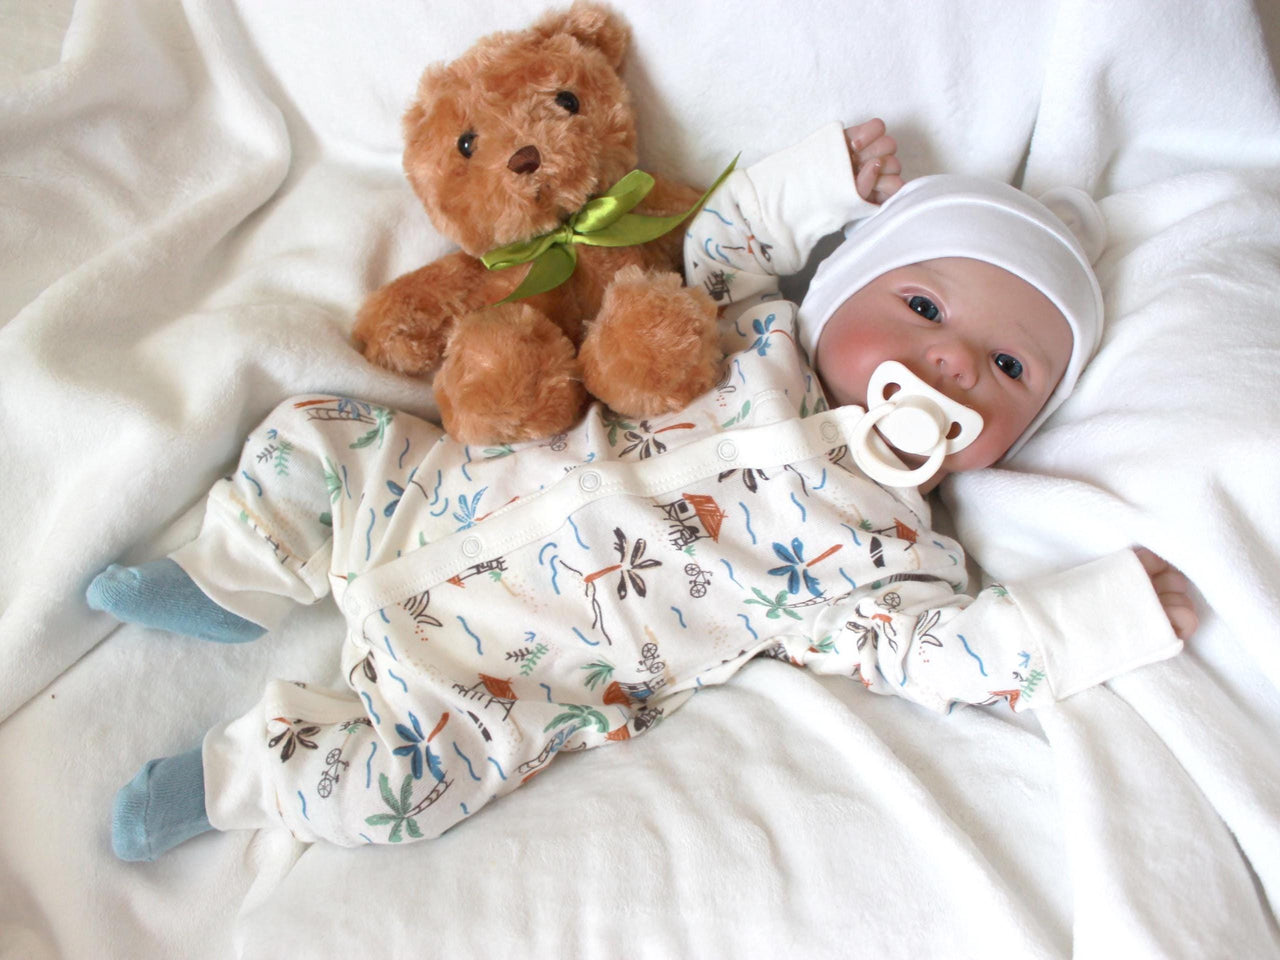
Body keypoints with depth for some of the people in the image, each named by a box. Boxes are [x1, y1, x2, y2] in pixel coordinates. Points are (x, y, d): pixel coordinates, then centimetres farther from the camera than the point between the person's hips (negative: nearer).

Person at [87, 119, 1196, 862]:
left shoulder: (890, 548, -6)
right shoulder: (766, 346, 4)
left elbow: (932, 649, -15)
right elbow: (717, 244, 16)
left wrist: (1109, 611, -20)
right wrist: (822, 177, 7)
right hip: (462, 487, 5)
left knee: (419, 769, -25)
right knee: (316, 428, 6)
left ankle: (231, 774, 4)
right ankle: (233, 584, 28)